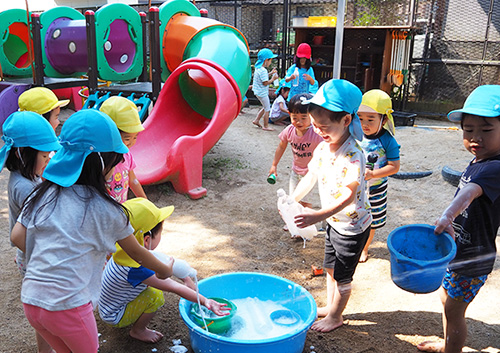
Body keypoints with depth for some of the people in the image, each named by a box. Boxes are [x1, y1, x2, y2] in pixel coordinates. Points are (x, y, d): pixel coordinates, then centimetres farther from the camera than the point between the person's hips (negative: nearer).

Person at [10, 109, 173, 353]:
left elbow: (17, 237, 2)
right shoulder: (104, 209, -10)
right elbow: (137, 252, 2)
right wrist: (164, 271, 19)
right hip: (69, 305, -5)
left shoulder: (44, 194, 2)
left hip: (31, 301, 5)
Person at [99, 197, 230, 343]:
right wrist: (204, 301, -27)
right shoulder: (135, 269, -38)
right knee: (156, 296, -24)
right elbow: (174, 288, -33)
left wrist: (187, 278, -1)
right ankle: (138, 331, 3)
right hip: (114, 317, -8)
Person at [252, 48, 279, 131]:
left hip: (258, 92, 10)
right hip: (262, 92, -10)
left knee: (265, 107, 22)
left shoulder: (258, 68, 7)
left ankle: (256, 120, 24)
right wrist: (273, 78, -12)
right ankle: (266, 126, 9)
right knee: (267, 109, 2)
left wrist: (271, 73, 14)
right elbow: (265, 83, -24)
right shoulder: (263, 70, -24)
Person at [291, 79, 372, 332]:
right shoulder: (322, 148, -5)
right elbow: (310, 176, 5)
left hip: (352, 227, -8)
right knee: (330, 268, 24)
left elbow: (349, 195, -36)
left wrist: (318, 216, -45)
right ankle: (330, 306, 45)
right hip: (333, 222, 8)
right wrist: (291, 200, -8)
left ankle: (335, 317, 33)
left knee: (342, 276, 11)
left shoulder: (352, 155, -30)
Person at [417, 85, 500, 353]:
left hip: (472, 259, -9)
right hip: (457, 249, 9)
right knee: (446, 299, 26)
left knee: (454, 310, 5)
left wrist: (447, 215, -64)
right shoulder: (477, 162, 3)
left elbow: (470, 192, -47)